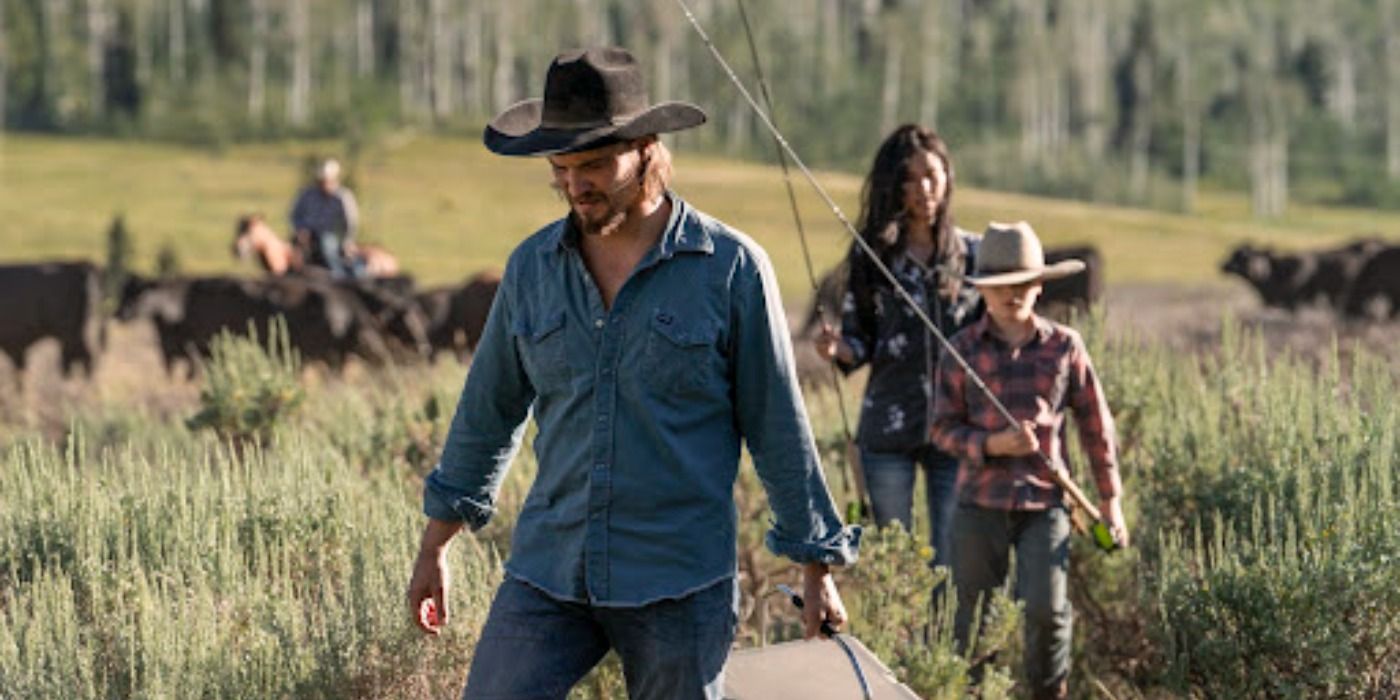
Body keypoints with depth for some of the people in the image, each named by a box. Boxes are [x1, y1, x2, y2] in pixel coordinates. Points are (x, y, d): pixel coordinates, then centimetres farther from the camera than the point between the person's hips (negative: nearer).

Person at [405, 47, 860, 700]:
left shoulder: (731, 268, -6)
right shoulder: (533, 266, 6)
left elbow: (777, 426, 0)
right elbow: (489, 408, 17)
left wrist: (818, 567, 3)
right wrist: (436, 546, 19)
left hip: (678, 589, -3)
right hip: (546, 572, 3)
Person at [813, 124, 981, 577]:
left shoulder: (974, 254, 5)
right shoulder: (872, 255, 5)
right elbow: (859, 341, 8)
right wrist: (838, 349, -16)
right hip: (888, 430, 1)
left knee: (953, 563, -2)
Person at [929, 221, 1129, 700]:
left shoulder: (1064, 347, 3)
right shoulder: (962, 351, 2)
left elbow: (1096, 426, 9)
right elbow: (943, 428, 3)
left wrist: (1110, 500, 10)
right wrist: (991, 444, -15)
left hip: (1044, 502, -1)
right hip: (980, 502, 1)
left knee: (1046, 608, -13)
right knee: (975, 618, 4)